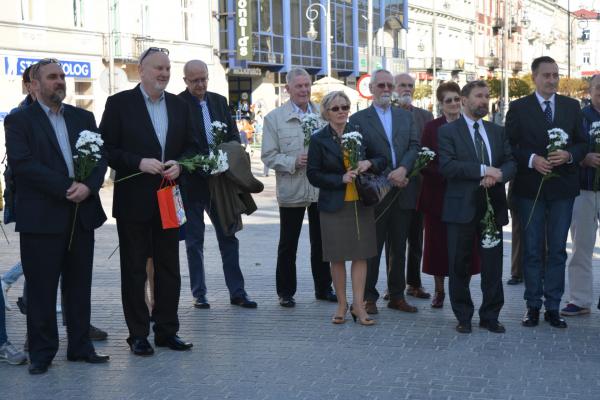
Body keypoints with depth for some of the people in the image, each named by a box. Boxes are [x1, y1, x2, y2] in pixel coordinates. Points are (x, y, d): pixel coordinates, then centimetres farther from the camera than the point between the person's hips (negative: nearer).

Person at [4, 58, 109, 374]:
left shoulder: (83, 118, 15)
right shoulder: (19, 120, 1)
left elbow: (101, 156, 8)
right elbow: (22, 163, -12)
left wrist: (88, 186, -12)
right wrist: (66, 189, -17)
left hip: (82, 214, 4)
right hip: (41, 218, -4)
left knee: (79, 286, 10)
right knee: (41, 288, 1)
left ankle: (80, 346, 19)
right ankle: (41, 353, 10)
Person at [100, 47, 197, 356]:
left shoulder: (179, 106, 9)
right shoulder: (119, 103, -4)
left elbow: (192, 145, 13)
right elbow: (107, 149, -7)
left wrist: (179, 163, -7)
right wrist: (138, 162, -20)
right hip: (134, 201, -4)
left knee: (169, 268, 9)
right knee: (134, 269, 4)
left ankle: (167, 330, 19)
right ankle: (138, 334, 12)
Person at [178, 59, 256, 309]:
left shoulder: (219, 101, 9)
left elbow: (233, 134, 12)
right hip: (192, 182, -5)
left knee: (228, 235, 7)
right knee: (194, 239, 6)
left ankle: (237, 292, 13)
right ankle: (199, 294, 15)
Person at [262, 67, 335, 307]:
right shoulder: (274, 118, -1)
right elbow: (268, 156, -4)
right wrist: (294, 162, -17)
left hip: (321, 189, 3)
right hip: (291, 191, -3)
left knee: (321, 242, 12)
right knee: (288, 245, 6)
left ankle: (323, 288, 24)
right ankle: (286, 292, 16)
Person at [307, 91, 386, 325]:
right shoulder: (319, 140, -2)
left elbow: (382, 160, 13)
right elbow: (313, 175, -4)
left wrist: (369, 163, -9)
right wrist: (341, 178, -15)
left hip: (361, 203, 2)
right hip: (334, 205, -2)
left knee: (360, 255, 0)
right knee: (337, 257, 3)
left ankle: (358, 305, 6)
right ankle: (342, 305, 15)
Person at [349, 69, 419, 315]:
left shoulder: (406, 117, 15)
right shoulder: (358, 119, 1)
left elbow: (414, 146, 3)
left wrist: (403, 169, -16)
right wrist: (388, 178, -13)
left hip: (402, 193, 4)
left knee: (399, 248, 9)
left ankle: (397, 296, 18)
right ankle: (369, 297, 9)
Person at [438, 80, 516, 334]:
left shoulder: (497, 132, 14)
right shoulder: (448, 131, -1)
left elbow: (511, 163, 6)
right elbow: (446, 166, -14)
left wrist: (498, 175, -16)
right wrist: (482, 170, -19)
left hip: (492, 206, 4)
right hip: (462, 208, -4)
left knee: (493, 265, 5)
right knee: (460, 267, 4)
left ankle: (490, 316, 16)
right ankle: (463, 317, 17)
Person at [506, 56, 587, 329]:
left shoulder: (572, 107, 8)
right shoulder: (518, 108, 1)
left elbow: (582, 143, 8)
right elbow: (509, 146, -1)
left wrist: (569, 155, -12)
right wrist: (532, 160, -16)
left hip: (562, 186, 2)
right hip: (530, 187, -2)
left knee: (557, 250, 5)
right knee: (532, 250, 5)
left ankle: (553, 307, 12)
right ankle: (533, 306, 13)